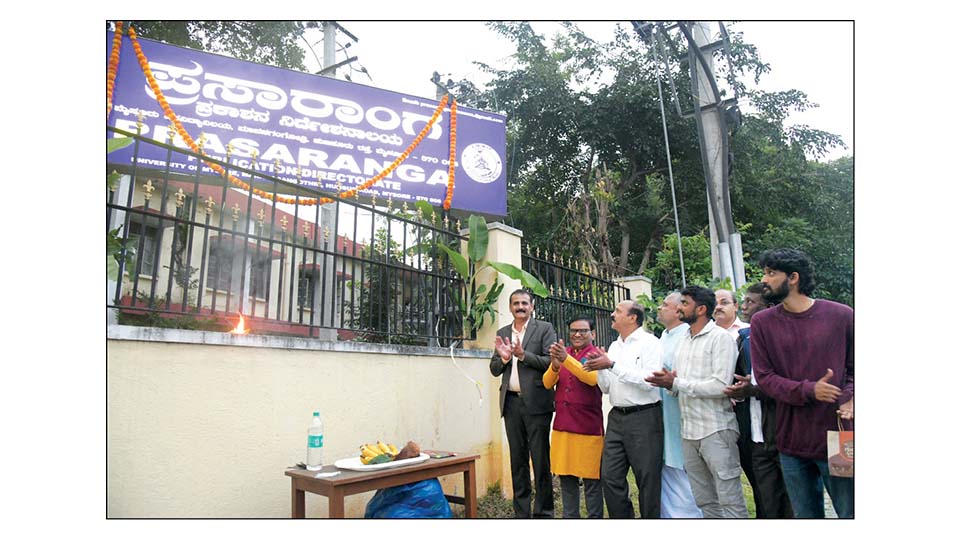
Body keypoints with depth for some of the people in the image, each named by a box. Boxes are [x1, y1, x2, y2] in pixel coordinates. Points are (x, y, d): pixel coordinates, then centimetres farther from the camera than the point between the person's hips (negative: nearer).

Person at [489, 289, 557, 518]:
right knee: (517, 459, 11)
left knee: (540, 459, 1)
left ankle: (543, 512, 12)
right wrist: (503, 357, -8)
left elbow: (551, 361, -9)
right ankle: (521, 512, 21)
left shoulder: (545, 329, 1)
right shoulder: (502, 333, 14)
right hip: (511, 402, 4)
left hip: (536, 402, -4)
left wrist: (523, 355, -18)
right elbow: (494, 370, 12)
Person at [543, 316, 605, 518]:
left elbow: (592, 378, -22)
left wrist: (566, 359, -31)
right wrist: (555, 365, -19)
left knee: (591, 479, 3)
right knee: (566, 477, 12)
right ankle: (569, 517, 25)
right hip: (562, 425, 5)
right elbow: (547, 383, 1)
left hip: (588, 425, -4)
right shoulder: (561, 353, 10)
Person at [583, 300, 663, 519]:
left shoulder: (649, 343, -6)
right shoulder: (614, 346, 14)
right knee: (609, 476, 7)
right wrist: (600, 367, -3)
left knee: (648, 480, 4)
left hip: (644, 417, -6)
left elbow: (649, 381, -19)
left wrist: (612, 365, -18)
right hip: (617, 417, 6)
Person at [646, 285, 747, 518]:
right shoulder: (683, 341, 14)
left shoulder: (721, 338, -9)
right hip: (689, 431, 7)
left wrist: (677, 383, -16)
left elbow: (721, 386, -18)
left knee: (730, 501, -1)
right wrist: (668, 384, -8)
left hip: (716, 431, -7)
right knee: (705, 501, 15)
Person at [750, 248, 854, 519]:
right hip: (792, 443, 2)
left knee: (850, 512, 6)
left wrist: (850, 399, -14)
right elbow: (764, 377, -3)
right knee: (806, 515, 15)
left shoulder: (841, 315, -2)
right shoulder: (762, 322, 1)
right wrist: (808, 390, -17)